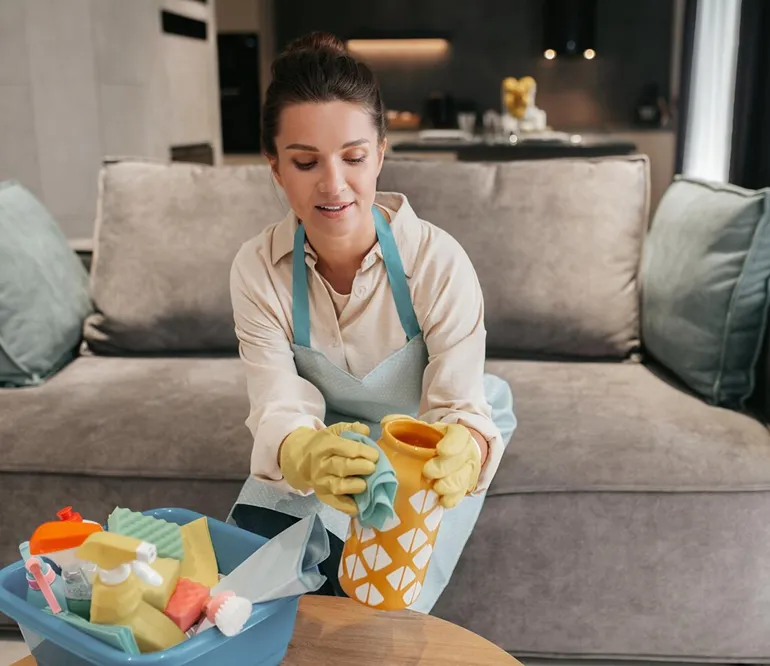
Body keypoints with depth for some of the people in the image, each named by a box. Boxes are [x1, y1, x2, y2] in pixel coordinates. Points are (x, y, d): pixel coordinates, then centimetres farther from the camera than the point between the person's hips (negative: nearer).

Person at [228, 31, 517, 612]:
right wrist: (305, 454, -52)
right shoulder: (258, 269, -19)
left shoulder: (439, 262, -27)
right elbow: (278, 407, -26)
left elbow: (461, 404, -27)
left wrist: (462, 450, -53)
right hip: (326, 440, 3)